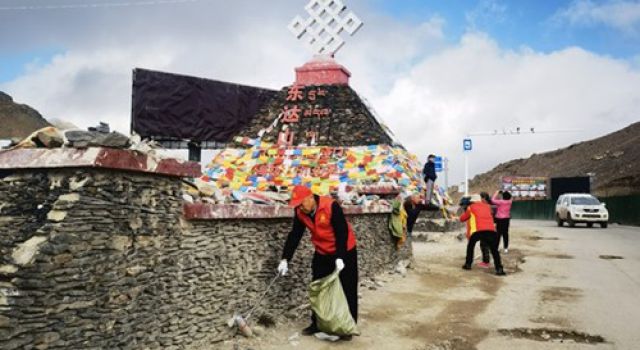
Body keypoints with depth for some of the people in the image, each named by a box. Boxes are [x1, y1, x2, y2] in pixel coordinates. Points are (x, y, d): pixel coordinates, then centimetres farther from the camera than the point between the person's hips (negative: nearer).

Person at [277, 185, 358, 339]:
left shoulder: (331, 206, -28)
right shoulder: (300, 213, -9)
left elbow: (342, 232, -26)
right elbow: (294, 236, -5)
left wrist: (340, 258, -31)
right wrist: (285, 259, -11)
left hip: (345, 252, -6)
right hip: (322, 253, 6)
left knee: (347, 290, 1)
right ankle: (317, 323, 21)